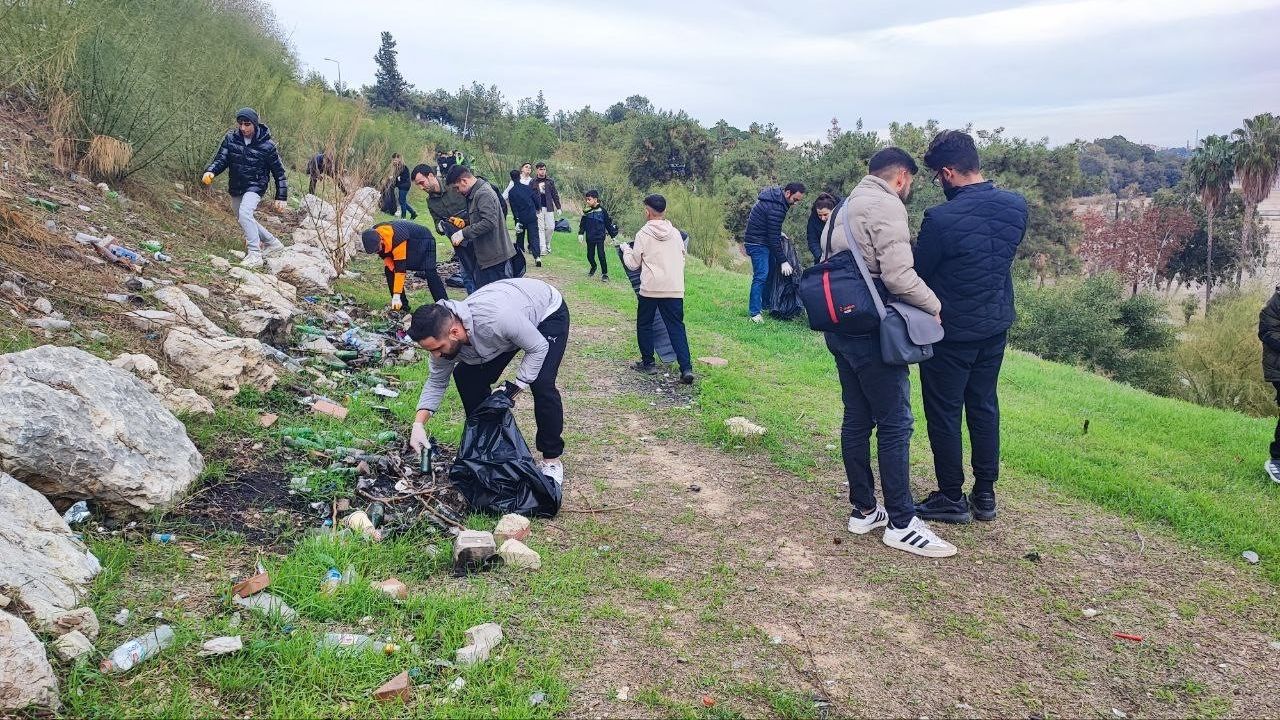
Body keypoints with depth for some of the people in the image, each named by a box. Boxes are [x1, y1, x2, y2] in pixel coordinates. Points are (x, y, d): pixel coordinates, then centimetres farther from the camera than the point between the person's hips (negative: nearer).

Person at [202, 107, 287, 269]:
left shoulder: (267, 145, -12)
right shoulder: (231, 138, -2)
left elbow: (279, 172, -5)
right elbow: (221, 159, -5)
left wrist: (282, 197, -7)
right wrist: (210, 172, -27)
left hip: (255, 186, -6)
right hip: (235, 188, 6)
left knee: (244, 214, -29)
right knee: (243, 220, 19)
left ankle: (255, 254, -25)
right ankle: (272, 243, 37)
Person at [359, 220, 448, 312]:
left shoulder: (396, 239, -43)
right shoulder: (373, 236, -20)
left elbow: (400, 268, -40)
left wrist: (396, 295, -39)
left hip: (423, 240, -8)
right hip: (408, 244, 8)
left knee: (430, 273, -23)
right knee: (389, 270, -5)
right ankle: (402, 305, 0)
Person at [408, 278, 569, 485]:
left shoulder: (496, 319, -45)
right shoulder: (442, 335, -22)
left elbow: (539, 348, -28)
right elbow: (436, 381, -6)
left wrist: (517, 385, -28)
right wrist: (418, 424, -16)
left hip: (548, 312, -6)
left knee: (541, 383, -24)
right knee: (465, 375, -4)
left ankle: (552, 459, -6)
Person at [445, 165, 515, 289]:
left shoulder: (484, 194, -17)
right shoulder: (474, 194, 15)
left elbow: (489, 222, -27)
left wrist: (463, 233, -22)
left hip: (497, 257, -10)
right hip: (483, 257, 10)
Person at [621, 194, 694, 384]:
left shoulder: (643, 234, -4)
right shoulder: (676, 233, 7)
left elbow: (633, 264, 3)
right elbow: (682, 258, 16)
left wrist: (626, 249, 20)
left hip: (650, 289, -3)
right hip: (675, 289, 3)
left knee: (644, 325, 16)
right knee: (677, 327, 4)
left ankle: (648, 363, 21)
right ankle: (686, 367, -8)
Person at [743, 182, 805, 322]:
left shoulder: (775, 194, 3)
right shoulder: (776, 208, -27)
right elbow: (773, 238, -25)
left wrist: (778, 233, 11)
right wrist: (783, 261, -20)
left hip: (764, 240, 10)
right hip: (757, 243, -10)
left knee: (770, 271, 13)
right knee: (761, 275, -13)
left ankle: (765, 305, 22)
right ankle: (754, 312, -10)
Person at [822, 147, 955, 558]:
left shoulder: (845, 208, 18)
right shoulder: (887, 205, -12)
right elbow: (898, 276, -21)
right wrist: (936, 306, -6)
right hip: (870, 332, -9)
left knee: (857, 420, 13)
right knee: (895, 423, -3)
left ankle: (863, 510, 21)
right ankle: (901, 524, 4)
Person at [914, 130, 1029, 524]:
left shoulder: (941, 218, -25)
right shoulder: (1017, 206, -4)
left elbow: (918, 274, -13)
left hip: (950, 332, -6)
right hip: (996, 325, 6)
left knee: (944, 413, 8)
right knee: (984, 407, 17)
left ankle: (952, 499, 19)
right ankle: (985, 494, 26)